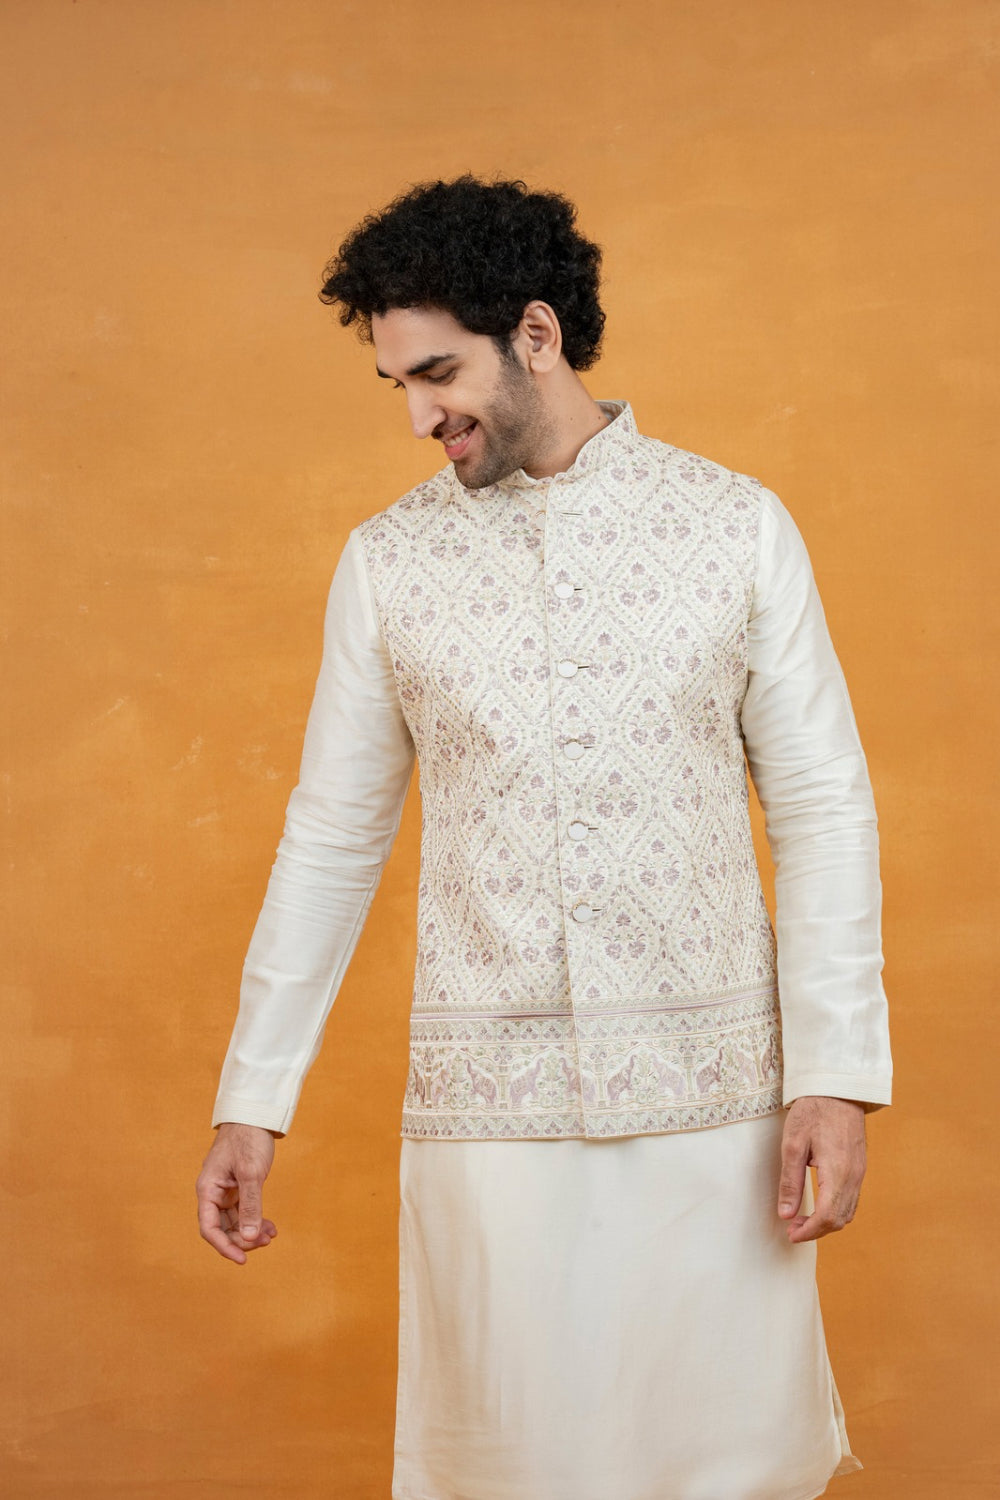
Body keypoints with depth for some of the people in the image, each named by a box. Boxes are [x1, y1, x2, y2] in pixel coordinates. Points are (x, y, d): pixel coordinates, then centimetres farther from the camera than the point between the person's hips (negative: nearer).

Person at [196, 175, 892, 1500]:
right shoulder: (387, 562, 3)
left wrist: (836, 1077, -6)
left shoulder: (737, 524, 0)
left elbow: (823, 807, 0)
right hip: (488, 1096, 1)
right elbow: (331, 840, 8)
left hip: (712, 1090, -1)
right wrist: (252, 1101, 6)